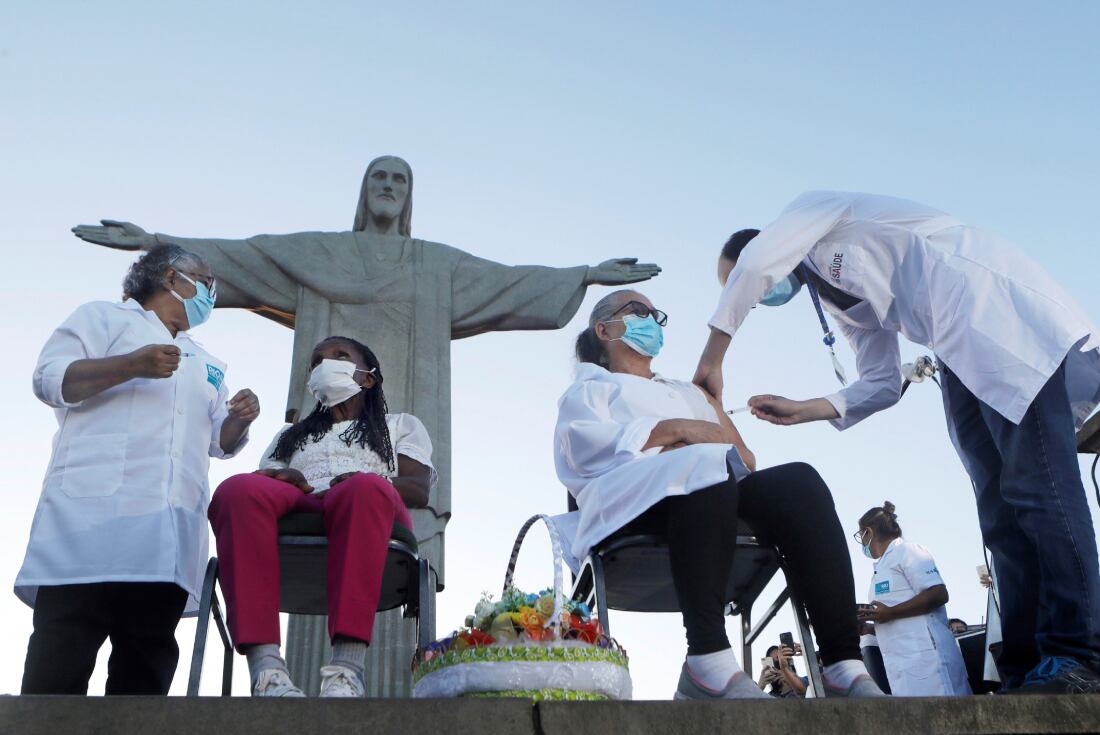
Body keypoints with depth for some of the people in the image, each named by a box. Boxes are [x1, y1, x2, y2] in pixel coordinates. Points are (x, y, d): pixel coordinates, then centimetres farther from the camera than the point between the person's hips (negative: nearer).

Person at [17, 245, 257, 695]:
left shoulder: (205, 365, 33)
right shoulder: (104, 317, 15)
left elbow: (219, 442, 29)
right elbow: (49, 379, 1)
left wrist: (239, 421, 6)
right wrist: (132, 365, -13)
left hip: (169, 534, 6)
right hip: (95, 512, -6)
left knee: (145, 673, -1)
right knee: (59, 670, -12)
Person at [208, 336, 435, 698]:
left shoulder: (400, 426, 32)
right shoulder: (289, 434, 40)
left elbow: (419, 489, 13)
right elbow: (264, 482, 22)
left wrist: (358, 482, -9)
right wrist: (281, 478, -4)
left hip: (371, 512, -2)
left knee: (366, 489, -40)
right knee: (238, 489, -34)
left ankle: (346, 671, -52)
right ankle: (266, 668, -46)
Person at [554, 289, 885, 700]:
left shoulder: (686, 392, 41)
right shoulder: (590, 387, 27)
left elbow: (745, 460, 25)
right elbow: (584, 444, 1)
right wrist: (673, 430, -9)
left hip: (719, 494, 5)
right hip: (634, 501, -4)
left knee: (797, 481, -27)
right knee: (705, 466, -38)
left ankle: (843, 665, -39)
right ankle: (708, 659, -48)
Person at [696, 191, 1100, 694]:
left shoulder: (815, 207, 7)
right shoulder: (843, 303, 27)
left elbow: (753, 262, -12)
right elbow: (882, 384, 19)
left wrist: (711, 360, -5)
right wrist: (802, 410, 8)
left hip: (995, 304, -9)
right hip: (964, 356, 9)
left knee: (1032, 481, -17)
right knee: (1000, 509, 0)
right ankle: (1027, 669, -3)